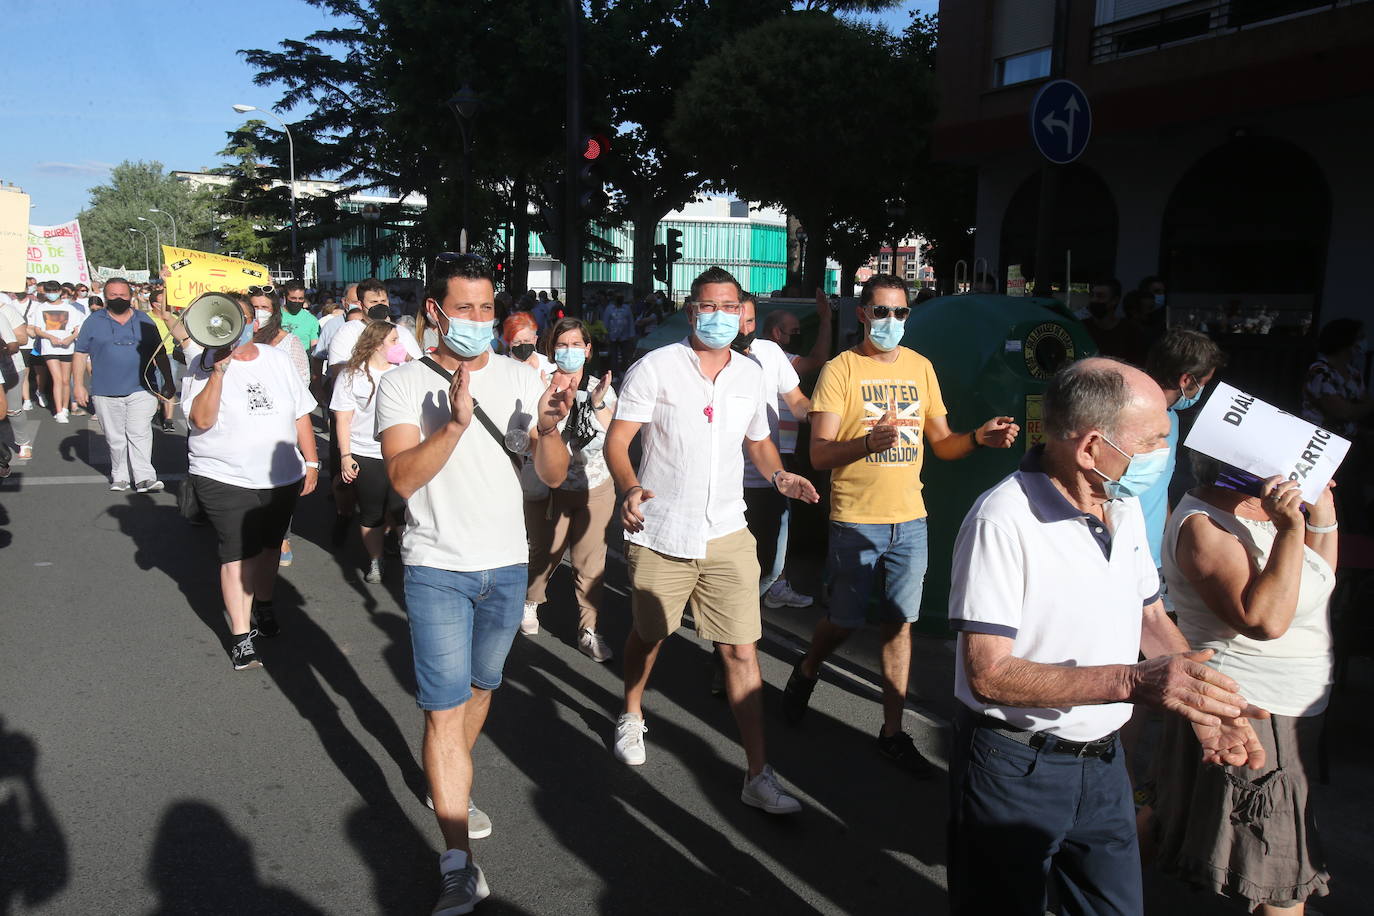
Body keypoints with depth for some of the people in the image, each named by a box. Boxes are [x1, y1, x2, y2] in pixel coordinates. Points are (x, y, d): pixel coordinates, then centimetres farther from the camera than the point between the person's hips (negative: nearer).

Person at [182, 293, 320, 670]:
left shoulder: (278, 360, 6)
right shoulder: (205, 366, -7)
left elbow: (301, 414, 11)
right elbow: (201, 420, -20)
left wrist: (310, 461, 7)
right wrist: (218, 370, -26)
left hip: (282, 478, 4)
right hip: (227, 480, -4)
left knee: (269, 545, 18)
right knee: (238, 554, -6)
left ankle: (263, 604, 41)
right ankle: (240, 636, 1)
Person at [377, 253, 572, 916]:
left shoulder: (521, 380, 1)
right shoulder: (403, 384, -6)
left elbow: (553, 476, -3)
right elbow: (403, 477, -18)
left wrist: (548, 428, -24)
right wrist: (456, 422, -32)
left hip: (507, 565, 4)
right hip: (437, 569, -3)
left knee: (480, 687, 20)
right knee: (445, 709, -6)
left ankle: (452, 790, 46)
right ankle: (459, 863, 0)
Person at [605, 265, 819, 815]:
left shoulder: (751, 375, 7)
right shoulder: (656, 368, -7)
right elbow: (616, 441, -9)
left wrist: (778, 475, -1)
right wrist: (630, 488, -28)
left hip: (727, 537, 2)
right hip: (661, 537, -2)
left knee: (742, 651, -1)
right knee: (648, 636, 17)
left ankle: (757, 775, 8)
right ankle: (631, 717, 47)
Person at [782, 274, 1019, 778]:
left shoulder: (921, 368, 9)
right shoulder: (840, 369, -6)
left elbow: (941, 444, 13)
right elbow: (819, 454, -13)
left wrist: (978, 438, -8)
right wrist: (869, 442, -31)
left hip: (910, 520, 4)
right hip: (856, 522, -4)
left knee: (899, 624, 8)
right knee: (845, 620, 5)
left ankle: (893, 732, 18)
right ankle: (805, 673, 37)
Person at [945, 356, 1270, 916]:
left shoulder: (1124, 507, 3)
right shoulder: (1003, 521, -24)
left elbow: (1150, 615, 14)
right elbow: (989, 674, -27)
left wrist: (1205, 701, -4)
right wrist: (1132, 681, -35)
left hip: (1103, 761, 7)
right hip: (1016, 770, -7)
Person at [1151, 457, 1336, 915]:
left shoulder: (1257, 509, 7)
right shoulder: (1204, 526, -23)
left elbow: (1316, 580, 17)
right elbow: (1264, 620, -32)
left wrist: (1321, 512, 4)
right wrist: (1290, 530, -32)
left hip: (1286, 710, 10)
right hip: (1249, 717, -10)